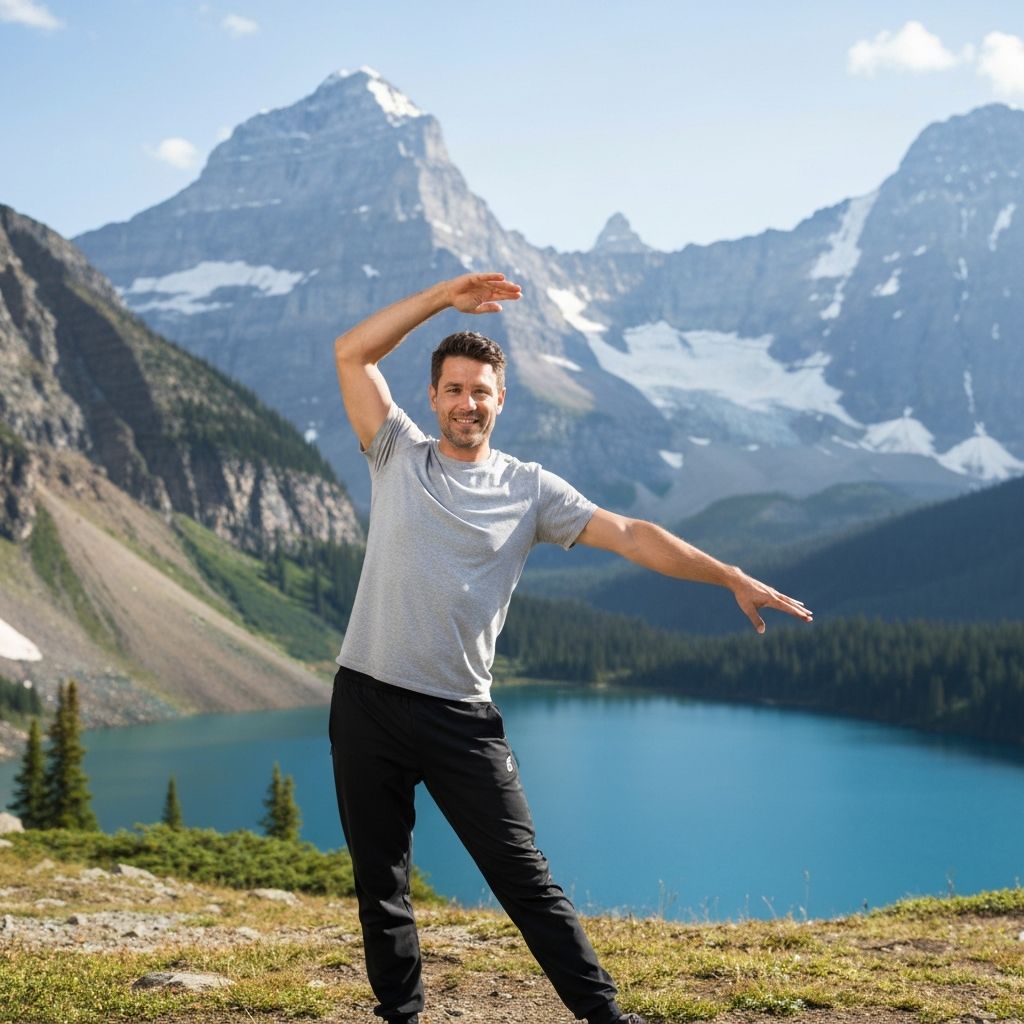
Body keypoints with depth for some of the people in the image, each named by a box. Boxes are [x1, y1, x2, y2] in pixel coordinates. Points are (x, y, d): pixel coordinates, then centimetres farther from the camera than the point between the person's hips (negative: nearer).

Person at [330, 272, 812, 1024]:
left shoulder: (529, 489, 3)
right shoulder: (398, 456, 6)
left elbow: (630, 535, -4)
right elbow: (352, 354, -2)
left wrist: (734, 578, -12)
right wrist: (441, 298, -8)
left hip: (462, 718, -1)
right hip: (367, 705, 2)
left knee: (525, 878, -2)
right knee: (380, 884, 9)